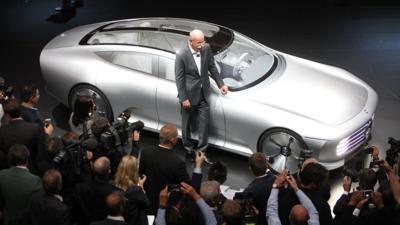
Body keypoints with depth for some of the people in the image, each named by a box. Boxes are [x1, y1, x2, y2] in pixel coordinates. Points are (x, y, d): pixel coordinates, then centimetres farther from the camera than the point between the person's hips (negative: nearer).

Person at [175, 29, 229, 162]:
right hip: (189, 93, -4)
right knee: (187, 121, 14)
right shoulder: (182, 55, -23)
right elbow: (179, 78, -16)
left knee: (204, 120, 5)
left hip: (203, 92, 4)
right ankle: (188, 147, 34)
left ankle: (201, 150, 15)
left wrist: (221, 84, 4)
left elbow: (212, 67, 5)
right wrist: (184, 99, -14)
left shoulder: (206, 48, -10)